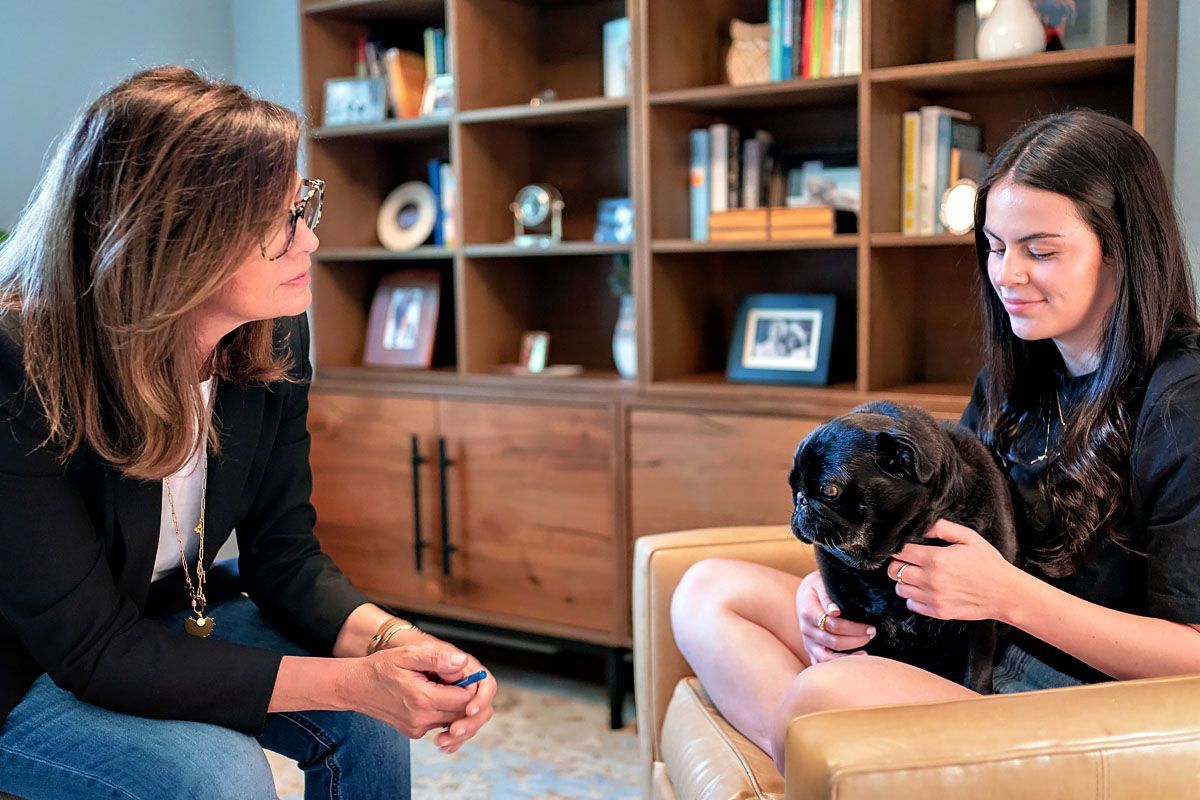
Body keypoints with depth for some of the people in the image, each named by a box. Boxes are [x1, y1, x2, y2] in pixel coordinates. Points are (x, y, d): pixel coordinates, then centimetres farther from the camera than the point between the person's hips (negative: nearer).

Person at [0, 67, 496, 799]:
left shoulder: (273, 339, -14)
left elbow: (283, 551, -7)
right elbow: (94, 652, -29)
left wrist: (388, 640, -28)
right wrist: (351, 682, -35)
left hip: (171, 618, 6)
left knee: (371, 722, -11)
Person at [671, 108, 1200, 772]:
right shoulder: (1011, 378, 11)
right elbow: (934, 530, 16)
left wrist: (1009, 594, -25)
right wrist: (833, 581, -5)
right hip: (969, 659, 9)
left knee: (829, 692, -37)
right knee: (709, 590, -2)